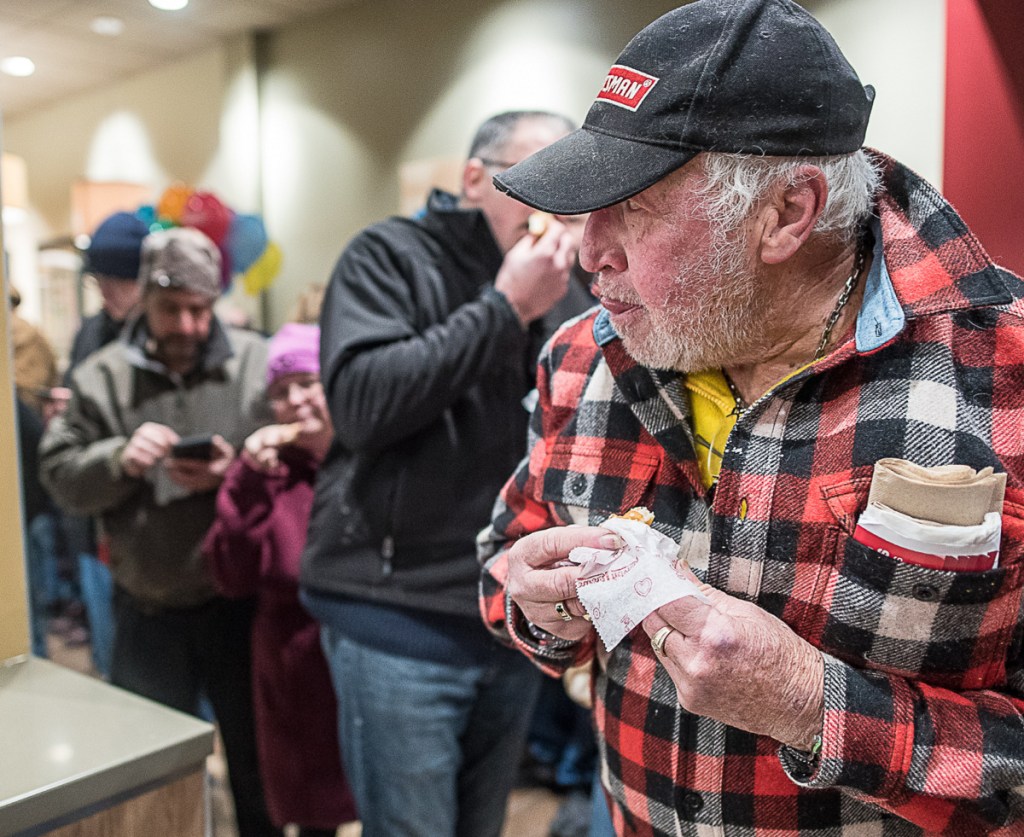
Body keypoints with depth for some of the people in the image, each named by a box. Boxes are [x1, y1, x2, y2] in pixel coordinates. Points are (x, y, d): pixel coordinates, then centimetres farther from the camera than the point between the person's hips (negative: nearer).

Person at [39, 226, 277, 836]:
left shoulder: (258, 364, -5)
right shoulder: (101, 376, 1)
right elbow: (60, 476, 1)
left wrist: (236, 472, -22)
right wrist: (119, 460, -18)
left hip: (238, 603, -1)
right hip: (145, 612, 1)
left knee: (258, 758, 17)